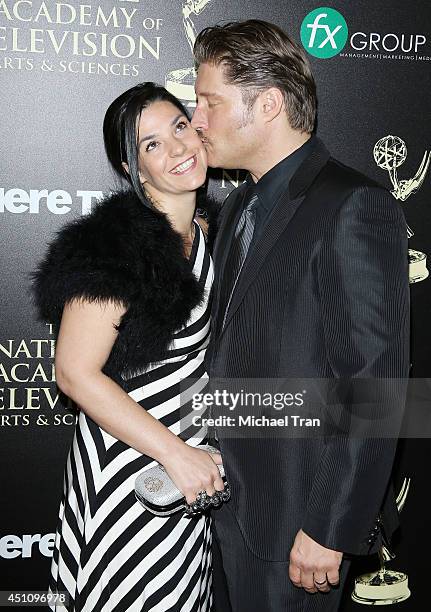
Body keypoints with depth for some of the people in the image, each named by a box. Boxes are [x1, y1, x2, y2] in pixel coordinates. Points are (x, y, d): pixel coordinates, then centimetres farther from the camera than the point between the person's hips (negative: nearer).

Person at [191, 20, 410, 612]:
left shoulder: (356, 207, -17)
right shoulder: (240, 206, 11)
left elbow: (374, 384, -20)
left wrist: (329, 527, -19)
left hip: (297, 516, -7)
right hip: (230, 496, 8)